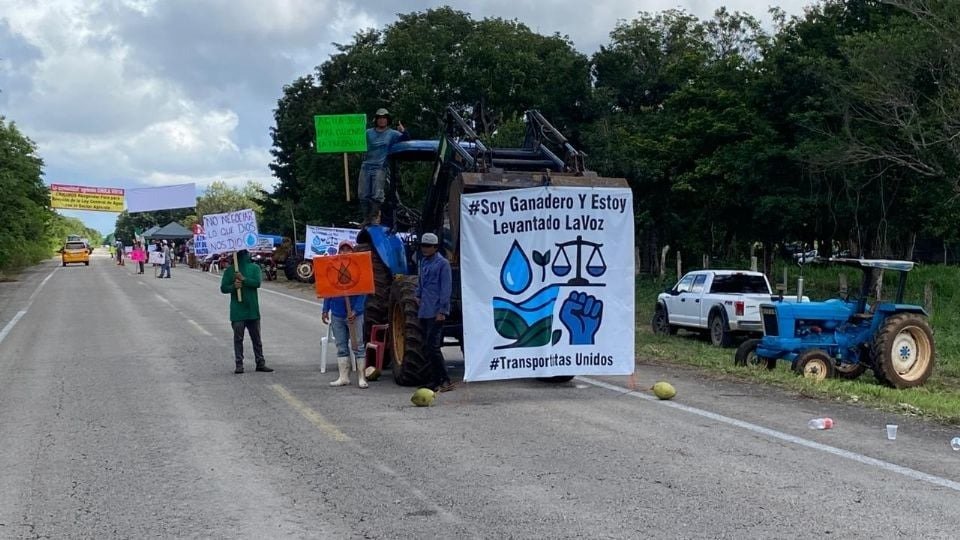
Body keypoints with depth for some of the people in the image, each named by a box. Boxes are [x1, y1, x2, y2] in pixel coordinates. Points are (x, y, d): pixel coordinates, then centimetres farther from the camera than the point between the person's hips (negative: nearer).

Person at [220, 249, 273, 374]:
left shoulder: (254, 268, 5)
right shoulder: (230, 270, 4)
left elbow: (257, 283, -10)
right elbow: (223, 288, 1)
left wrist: (243, 279, -18)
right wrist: (233, 286, -17)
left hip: (252, 309, 1)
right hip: (237, 311, -1)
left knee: (256, 338, 7)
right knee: (238, 338, 1)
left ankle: (260, 363, 12)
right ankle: (239, 364, 5)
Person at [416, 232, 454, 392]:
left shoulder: (442, 263, -7)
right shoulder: (424, 262, 16)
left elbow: (446, 288, -11)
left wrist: (442, 311, -15)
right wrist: (418, 295, 13)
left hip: (435, 312, -8)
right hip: (424, 311, 8)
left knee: (432, 347, -13)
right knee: (427, 348, 8)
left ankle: (446, 381, -7)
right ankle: (437, 381, 14)